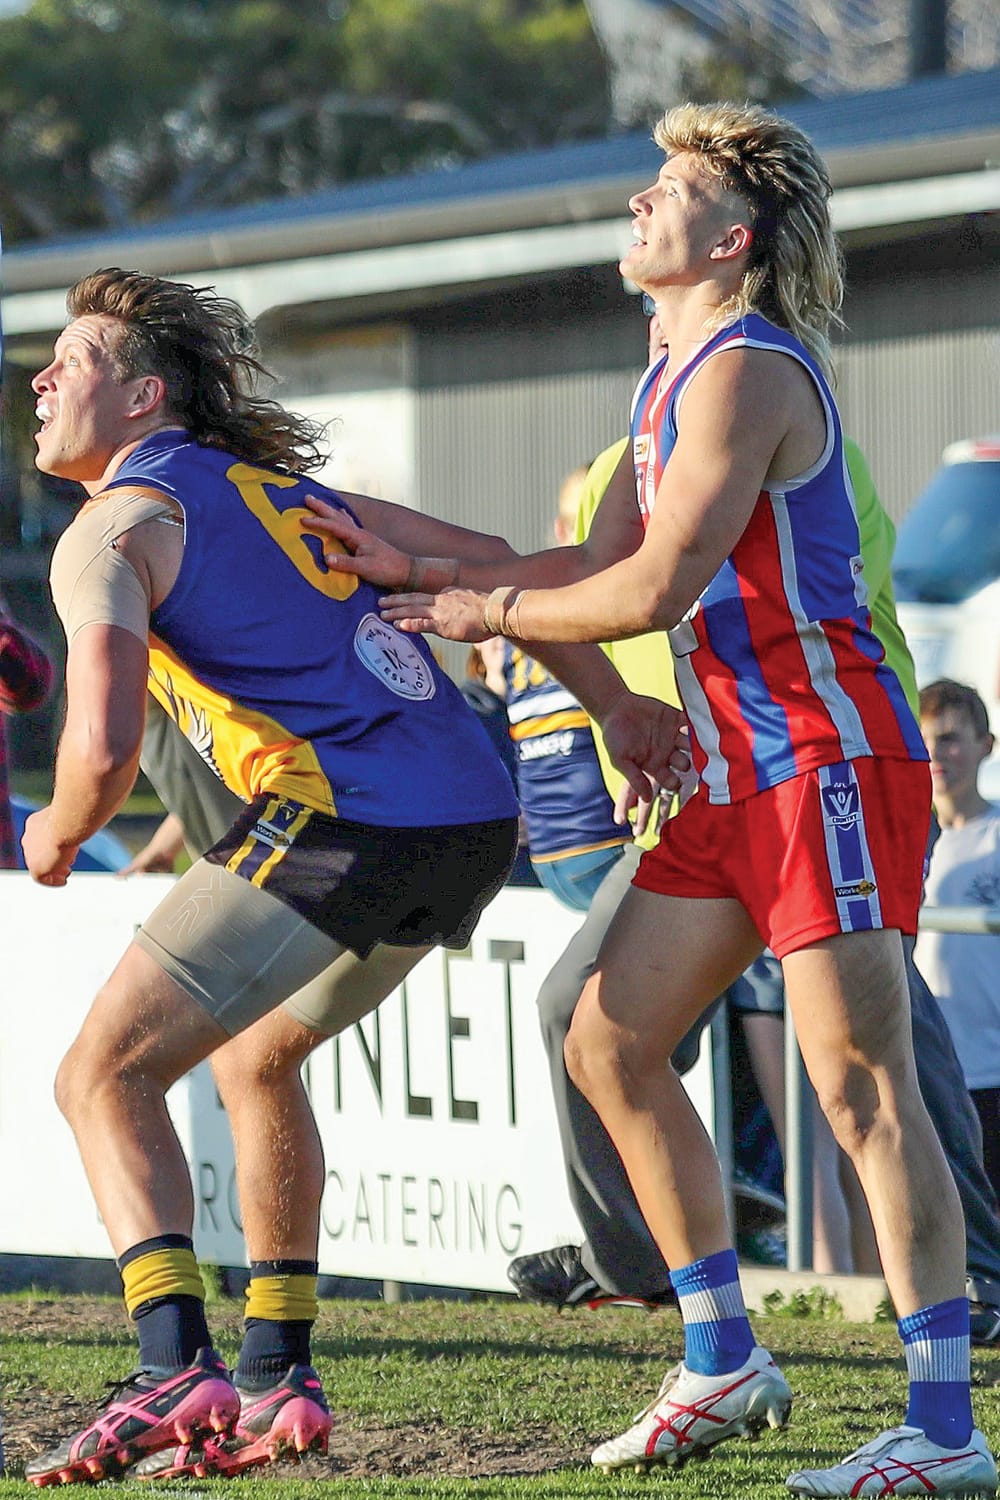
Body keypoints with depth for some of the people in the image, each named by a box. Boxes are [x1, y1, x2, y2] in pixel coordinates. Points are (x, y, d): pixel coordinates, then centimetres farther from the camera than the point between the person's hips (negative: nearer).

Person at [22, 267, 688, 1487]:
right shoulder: (269, 483, 25)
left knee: (104, 1075, -1)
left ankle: (175, 1373, -18)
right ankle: (275, 1381, 24)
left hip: (338, 824, -8)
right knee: (255, 1056, 28)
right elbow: (482, 563, 25)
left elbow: (103, 751, -14)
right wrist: (617, 706, 24)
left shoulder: (113, 529, 0)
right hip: (475, 821, 8)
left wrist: (54, 834, 7)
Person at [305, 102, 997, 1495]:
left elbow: (656, 590, -19)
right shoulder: (673, 379, 18)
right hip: (739, 773, 10)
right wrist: (418, 574, 12)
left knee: (859, 1080, -13)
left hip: (831, 757, -10)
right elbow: (601, 566, 18)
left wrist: (490, 613, -6)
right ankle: (724, 1364, 16)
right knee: (610, 1042, 9)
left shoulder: (748, 371, -14)